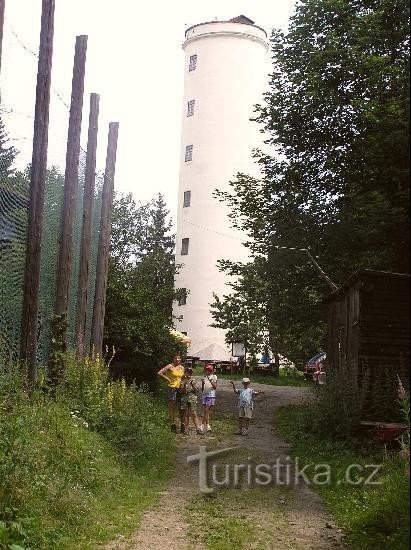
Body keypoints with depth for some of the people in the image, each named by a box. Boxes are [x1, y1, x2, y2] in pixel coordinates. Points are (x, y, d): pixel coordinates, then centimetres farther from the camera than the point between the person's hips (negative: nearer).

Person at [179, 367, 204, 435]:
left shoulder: (193, 381, 9)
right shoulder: (182, 381, 7)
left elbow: (197, 390, 3)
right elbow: (180, 391, -1)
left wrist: (192, 383, -7)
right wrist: (184, 384, -10)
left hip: (192, 398, -1)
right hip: (184, 398, 1)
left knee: (194, 413, -6)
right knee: (185, 414, 3)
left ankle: (198, 428, -7)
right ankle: (186, 428, 9)